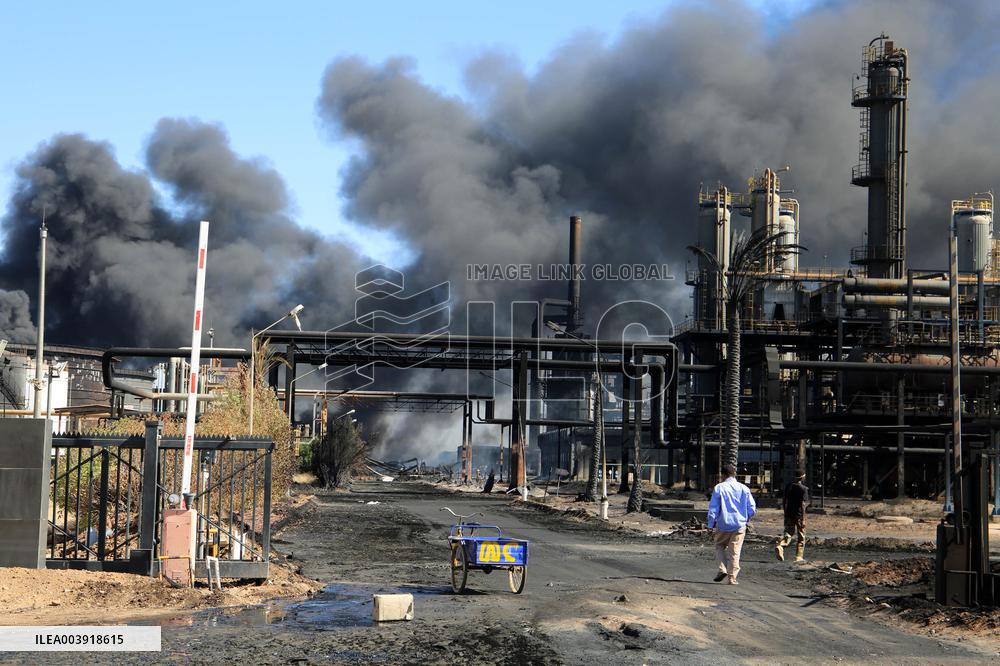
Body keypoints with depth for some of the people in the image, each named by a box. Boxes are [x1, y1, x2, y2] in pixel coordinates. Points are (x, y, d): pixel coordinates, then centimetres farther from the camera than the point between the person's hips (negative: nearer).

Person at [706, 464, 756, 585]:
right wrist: (746, 519, 20)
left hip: (723, 525, -1)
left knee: (720, 546, 18)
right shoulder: (744, 489, 1)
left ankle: (723, 569, -1)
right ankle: (732, 578, 3)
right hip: (739, 525, 1)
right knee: (734, 552, 5)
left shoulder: (719, 488, -5)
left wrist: (711, 524, 2)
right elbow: (752, 508, 2)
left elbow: (713, 508, -6)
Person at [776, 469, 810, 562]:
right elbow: (803, 504, -16)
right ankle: (799, 556, 9)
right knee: (801, 536, 8)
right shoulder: (803, 489, -11)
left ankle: (779, 545, -19)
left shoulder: (789, 487, 7)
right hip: (799, 515, -5)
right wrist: (803, 519, -16)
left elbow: (784, 502, 12)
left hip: (789, 514, 5)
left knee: (788, 533, 10)